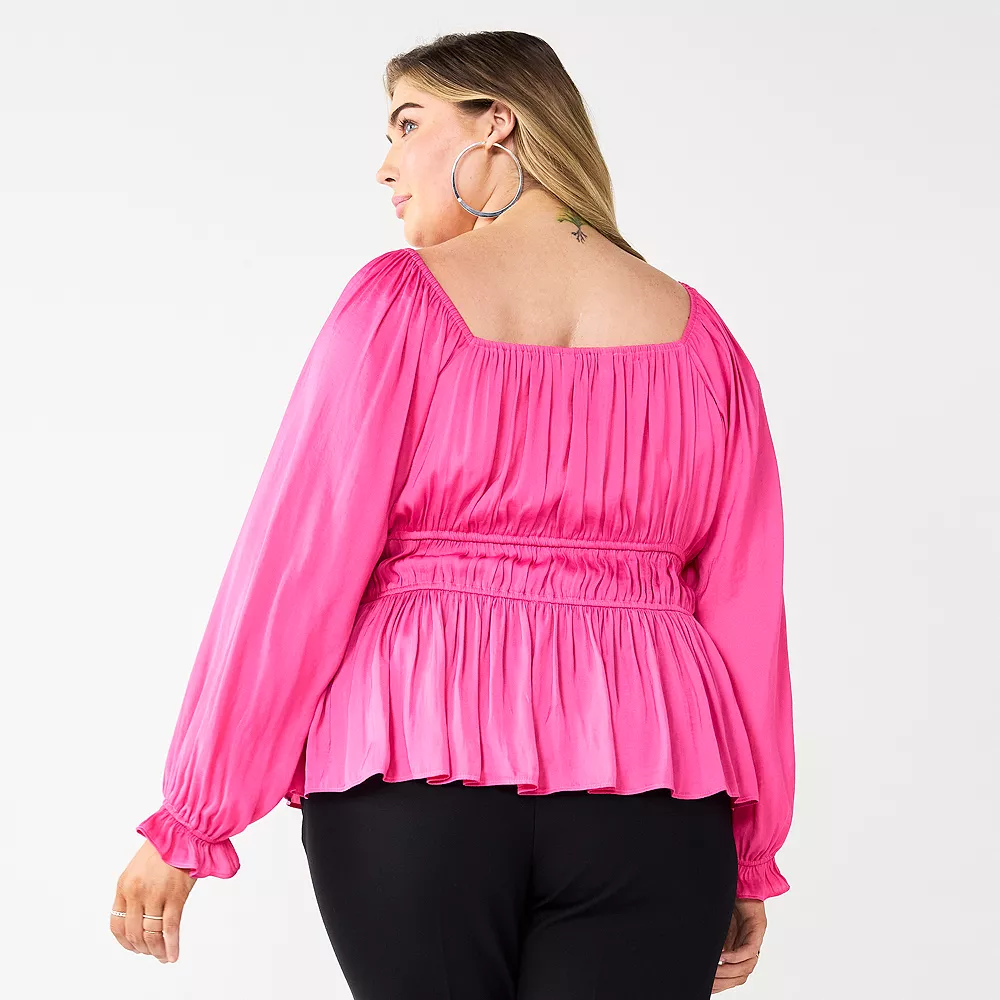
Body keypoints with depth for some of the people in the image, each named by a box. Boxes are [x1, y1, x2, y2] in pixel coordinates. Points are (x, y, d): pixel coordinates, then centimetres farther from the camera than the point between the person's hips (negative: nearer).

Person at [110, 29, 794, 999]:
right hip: (647, 809, 3)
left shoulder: (402, 299, -2)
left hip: (412, 785, -2)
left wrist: (185, 824, -2)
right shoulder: (697, 334, 8)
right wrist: (748, 862, 14)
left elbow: (297, 566, -7)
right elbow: (746, 608, 7)